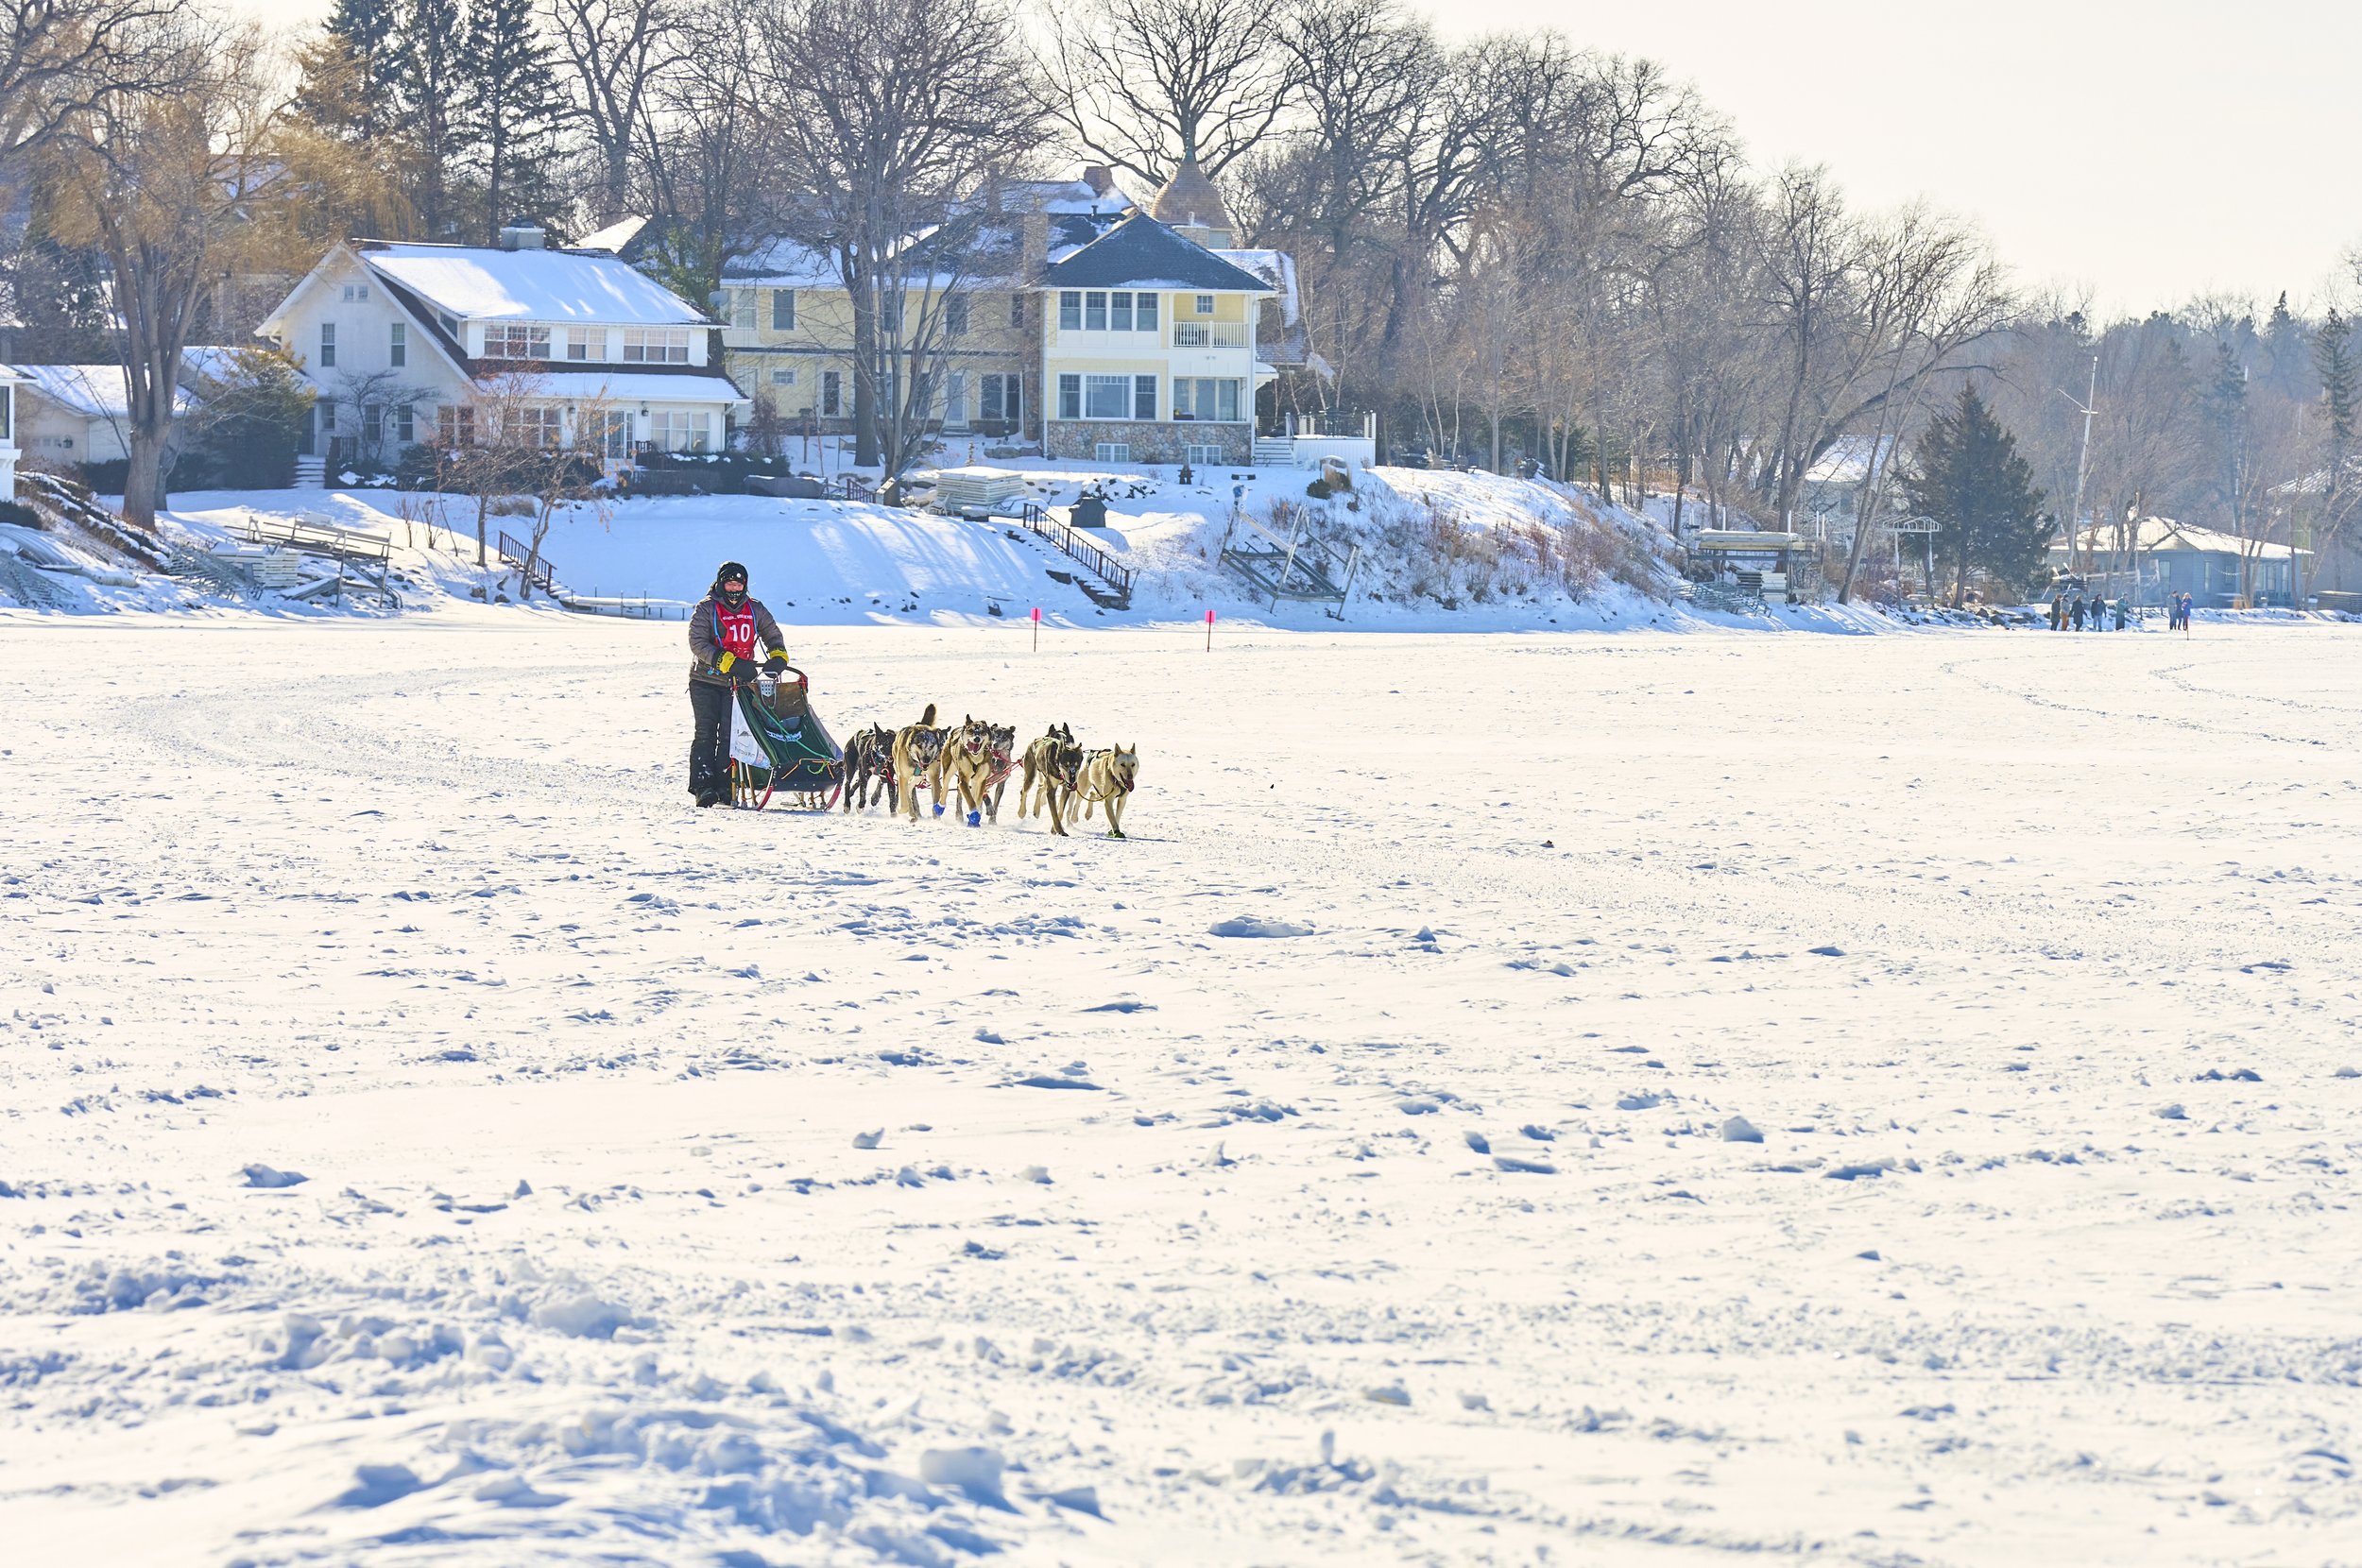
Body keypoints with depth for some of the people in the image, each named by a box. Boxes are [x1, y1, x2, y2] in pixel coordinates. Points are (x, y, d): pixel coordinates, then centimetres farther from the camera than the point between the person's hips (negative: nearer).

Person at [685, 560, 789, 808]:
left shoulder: (755, 609, 7)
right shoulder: (706, 610, -5)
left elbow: (772, 635, 15)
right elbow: (698, 643, -15)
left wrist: (778, 657, -8)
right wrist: (730, 663, -25)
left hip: (738, 684, 3)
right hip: (706, 682, -3)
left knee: (731, 734, -2)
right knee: (706, 734, -4)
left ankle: (724, 786, 1)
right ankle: (702, 785, -5)